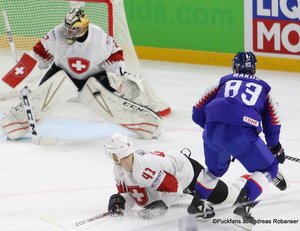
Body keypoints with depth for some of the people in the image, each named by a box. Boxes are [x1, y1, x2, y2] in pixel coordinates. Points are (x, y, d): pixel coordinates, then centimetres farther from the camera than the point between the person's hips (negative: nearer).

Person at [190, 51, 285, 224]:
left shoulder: (224, 81, 28)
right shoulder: (264, 88, 26)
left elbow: (198, 113, 23)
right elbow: (273, 123, 24)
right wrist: (275, 147, 40)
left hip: (212, 131, 3)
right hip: (242, 134, -3)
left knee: (216, 168, 33)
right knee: (268, 169, 13)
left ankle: (197, 203, 33)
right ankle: (243, 202, -5)